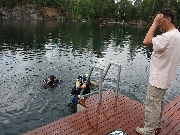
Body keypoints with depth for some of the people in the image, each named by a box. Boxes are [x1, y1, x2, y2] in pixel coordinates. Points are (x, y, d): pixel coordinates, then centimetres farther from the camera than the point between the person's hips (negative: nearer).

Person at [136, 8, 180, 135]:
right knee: (160, 101, 24)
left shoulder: (169, 36, -24)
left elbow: (147, 41, -26)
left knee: (152, 104, 2)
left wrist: (155, 23, -21)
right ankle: (157, 123, 42)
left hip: (158, 79, -11)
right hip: (165, 77, 11)